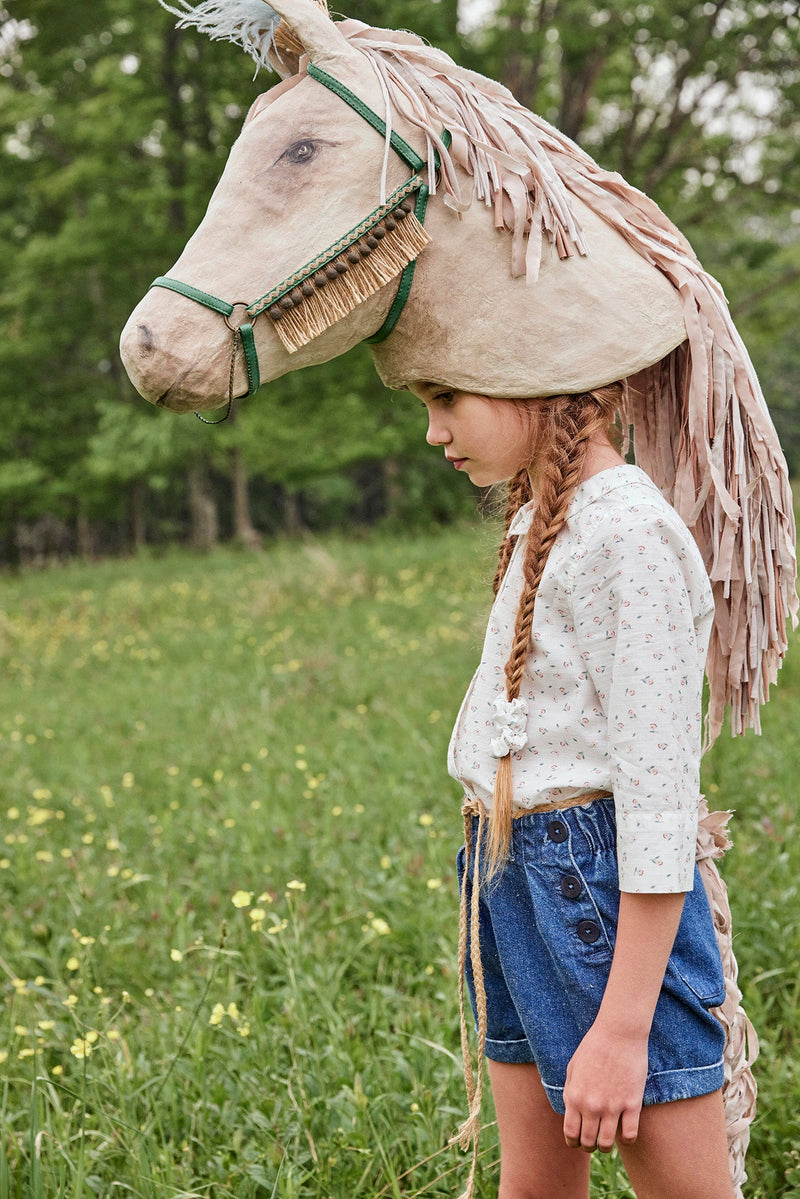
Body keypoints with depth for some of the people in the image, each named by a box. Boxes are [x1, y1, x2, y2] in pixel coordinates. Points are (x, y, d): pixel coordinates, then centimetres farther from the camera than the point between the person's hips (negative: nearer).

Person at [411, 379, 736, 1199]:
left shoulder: (631, 533, -17)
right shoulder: (544, 524, 12)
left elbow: (660, 793, -19)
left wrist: (623, 1028, -19)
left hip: (603, 893, -9)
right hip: (511, 878, 9)